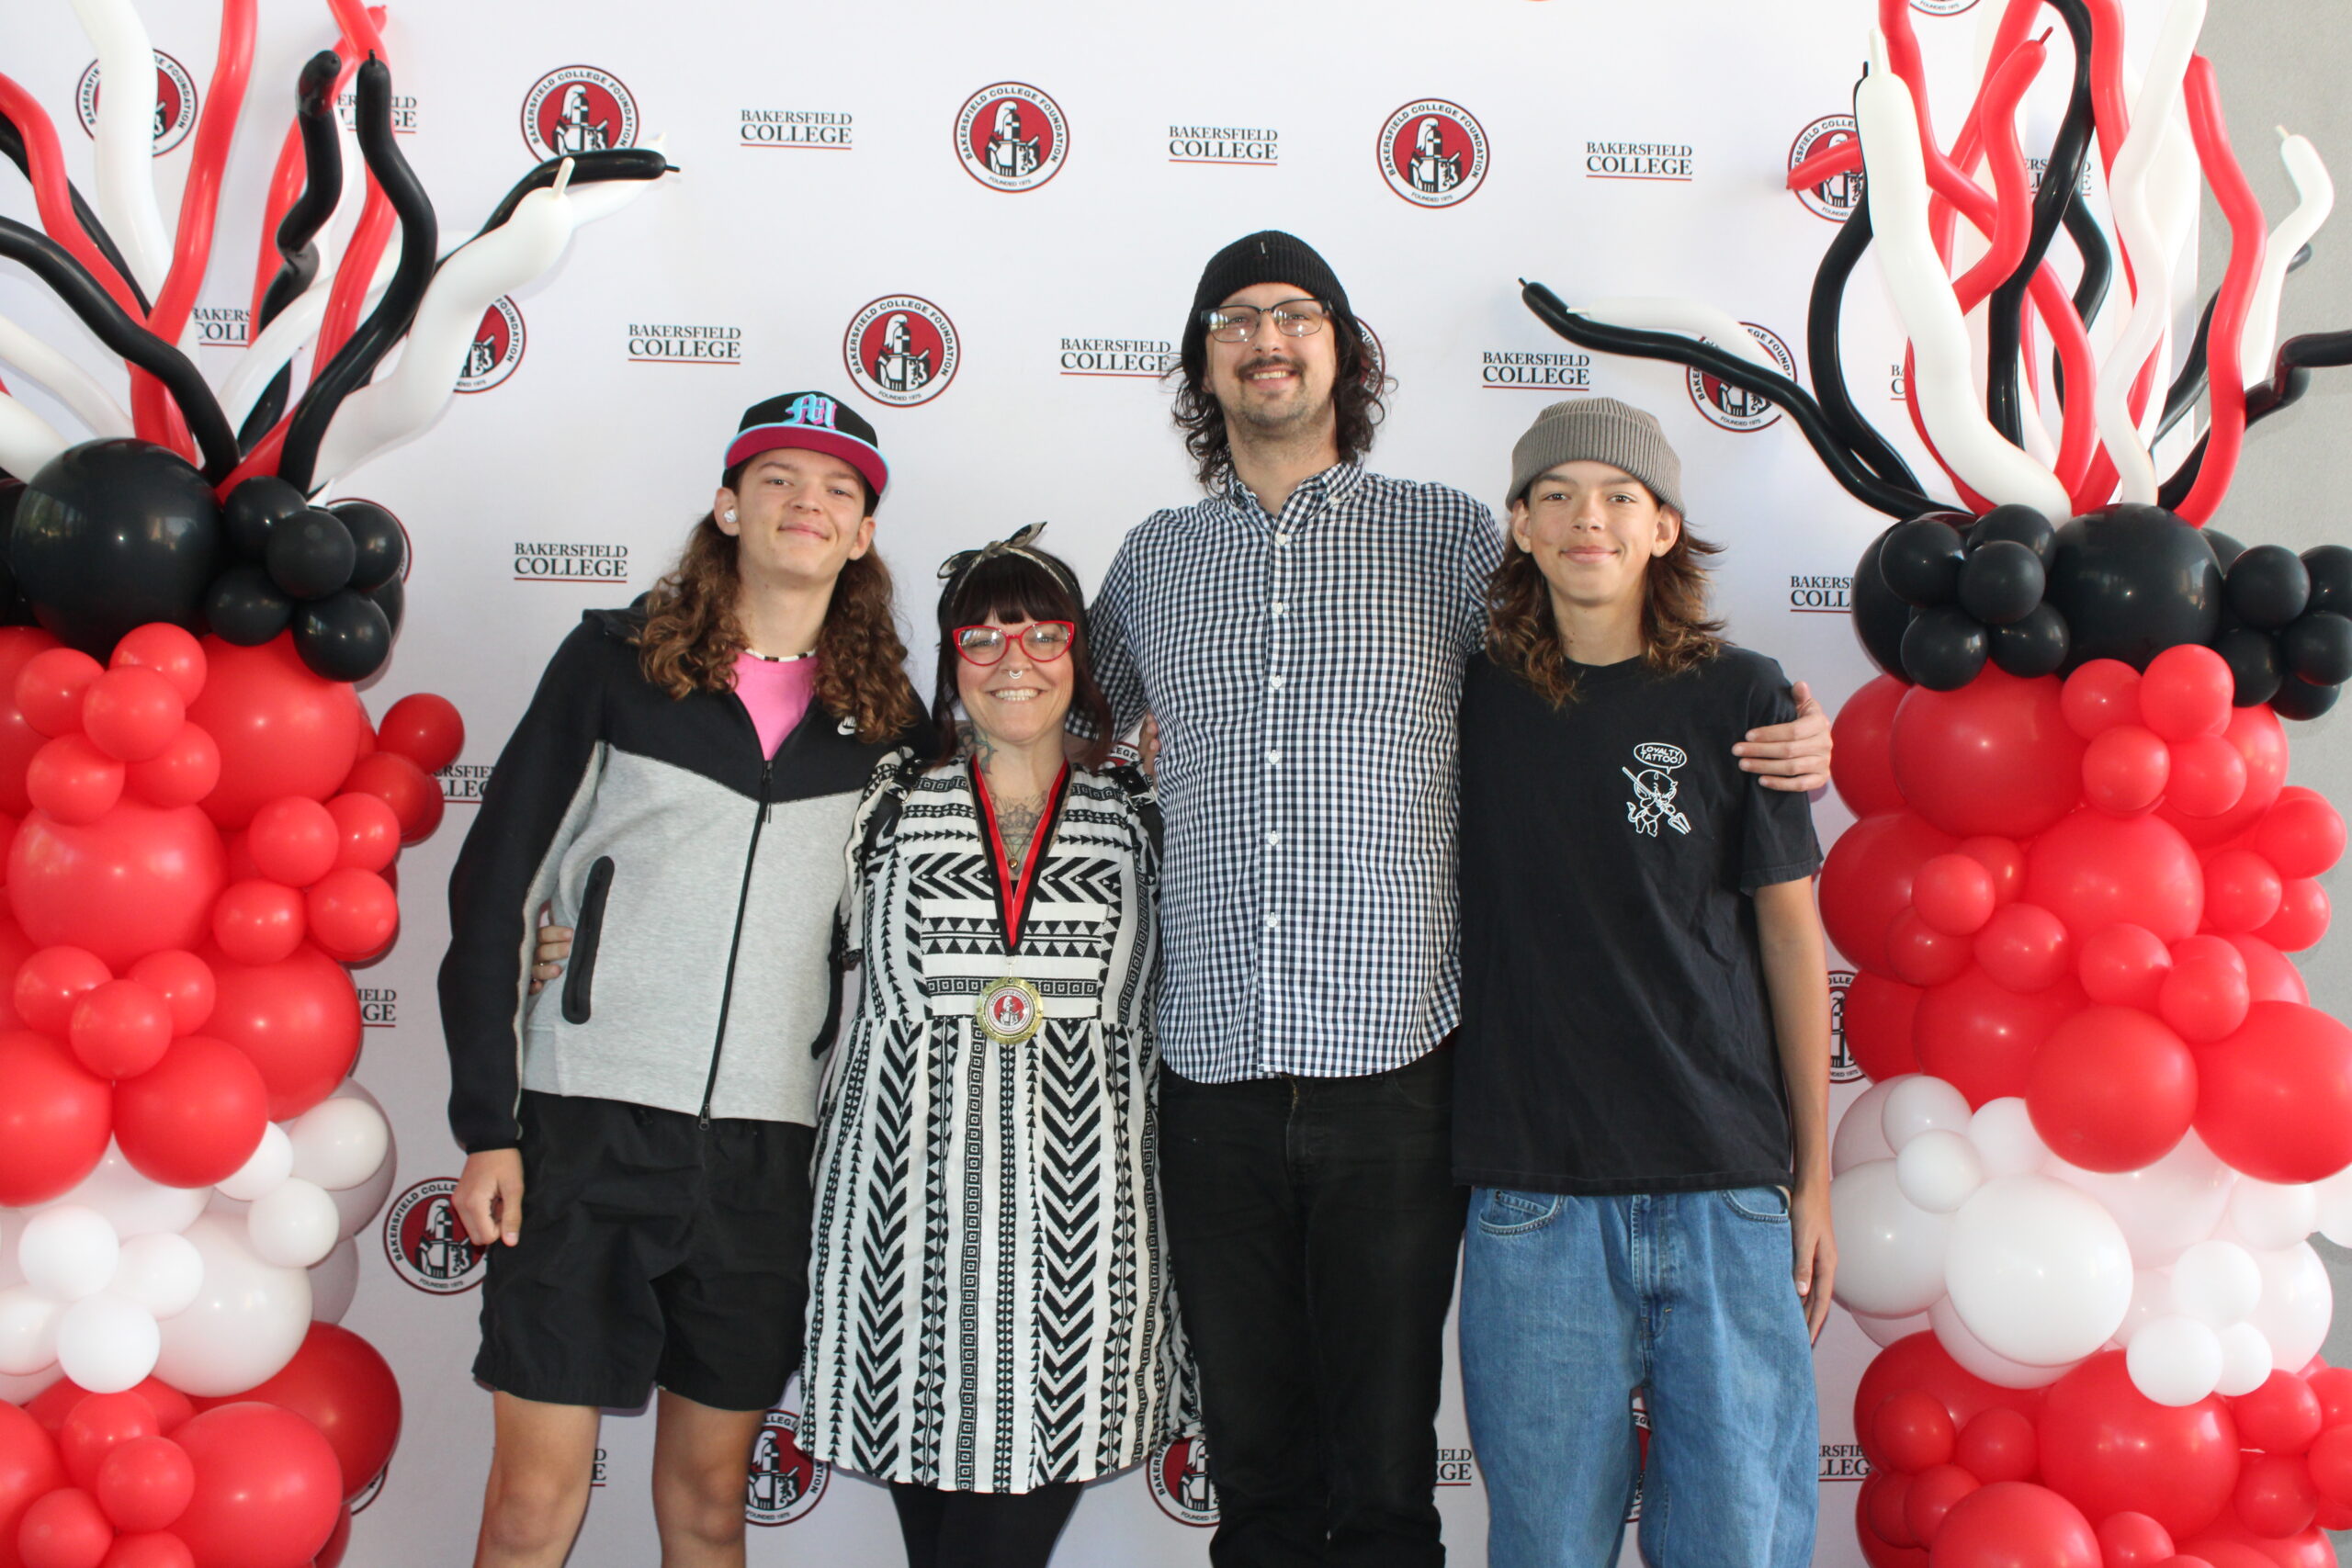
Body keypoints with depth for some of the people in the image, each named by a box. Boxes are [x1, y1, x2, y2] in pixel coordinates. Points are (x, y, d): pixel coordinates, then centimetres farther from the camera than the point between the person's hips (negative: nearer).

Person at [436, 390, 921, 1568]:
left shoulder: (885, 716, 8)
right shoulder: (616, 660, 2)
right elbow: (495, 886, 1)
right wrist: (488, 1124, -5)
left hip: (768, 1148, 2)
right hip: (587, 1124, -2)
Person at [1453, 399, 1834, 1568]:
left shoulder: (1737, 697, 2)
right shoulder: (1472, 702, 6)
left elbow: (1791, 937, 6)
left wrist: (1814, 1177, 5)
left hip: (1729, 1187, 0)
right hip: (1530, 1195, 1)